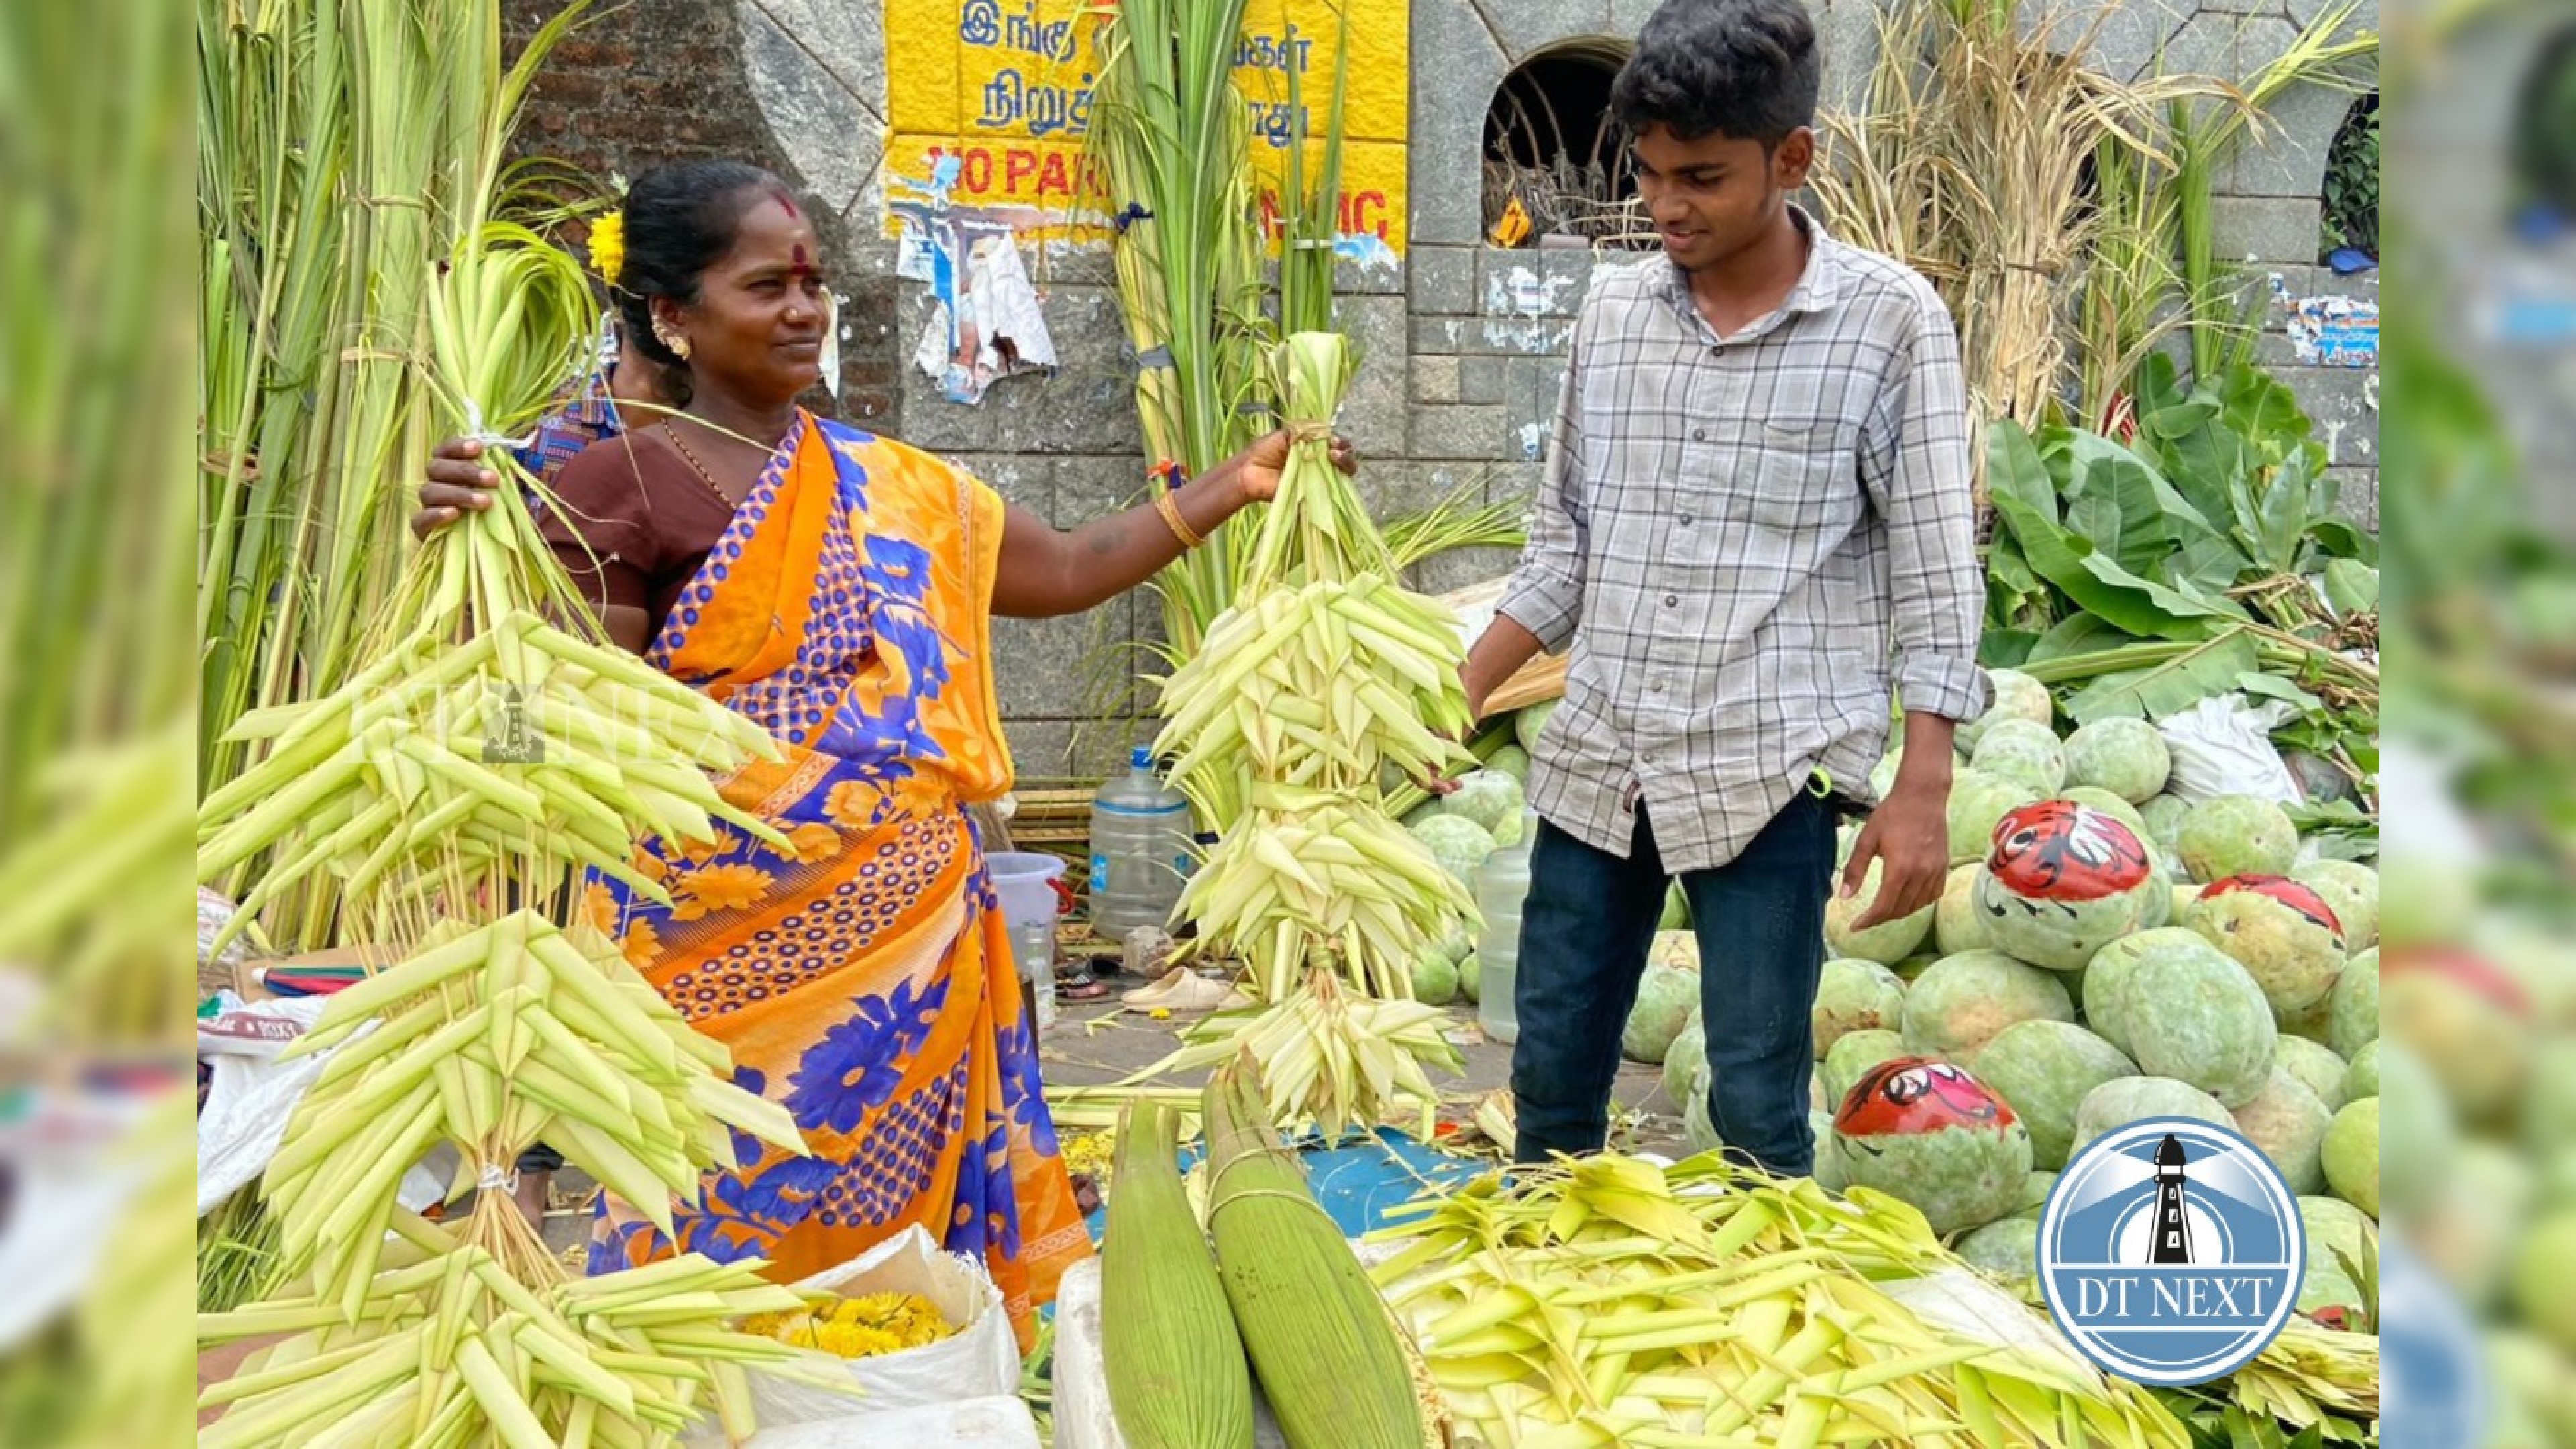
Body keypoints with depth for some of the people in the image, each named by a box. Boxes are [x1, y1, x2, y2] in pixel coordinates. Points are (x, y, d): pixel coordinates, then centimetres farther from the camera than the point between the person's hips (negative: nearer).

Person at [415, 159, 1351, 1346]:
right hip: (732, 936, -5)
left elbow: (1070, 570, 17)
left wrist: (1235, 485, 13)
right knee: (741, 1209, 0)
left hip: (914, 925, 6)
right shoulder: (618, 486, -6)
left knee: (894, 1210, 10)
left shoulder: (887, 486, 12)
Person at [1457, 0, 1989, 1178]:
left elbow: (1933, 575, -4)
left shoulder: (1890, 319, -4)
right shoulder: (1612, 313, 8)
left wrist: (1922, 793, -8)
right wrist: (1454, 707, 9)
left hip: (1768, 772, -4)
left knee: (1756, 1104, 0)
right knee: (1552, 1070, 12)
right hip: (1595, 757, 5)